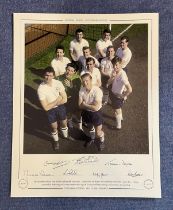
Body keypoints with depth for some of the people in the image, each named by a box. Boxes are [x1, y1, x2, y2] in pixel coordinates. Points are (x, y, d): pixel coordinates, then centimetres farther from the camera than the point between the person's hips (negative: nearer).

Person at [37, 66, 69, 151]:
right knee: (54, 127, 17)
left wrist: (53, 103, -19)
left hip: (60, 107, 2)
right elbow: (46, 107, -24)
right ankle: (56, 141, 48)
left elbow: (64, 99, -14)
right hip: (50, 110, -2)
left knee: (64, 124, 22)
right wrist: (58, 100, -19)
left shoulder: (58, 83, -18)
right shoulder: (41, 89, -26)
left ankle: (66, 137, 53)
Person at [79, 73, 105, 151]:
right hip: (86, 112, 5)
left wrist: (85, 104, -21)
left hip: (96, 113, -5)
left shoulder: (97, 91, -31)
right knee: (90, 127, 30)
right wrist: (90, 105, -22)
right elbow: (80, 105, -10)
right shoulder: (81, 90, -15)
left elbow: (96, 107, -33)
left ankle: (102, 141, 42)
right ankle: (92, 138, 60)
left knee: (98, 132, 7)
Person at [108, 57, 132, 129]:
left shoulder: (122, 76, -35)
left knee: (117, 110, 15)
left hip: (117, 96, -7)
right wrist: (112, 77, -26)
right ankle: (120, 117, 60)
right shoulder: (115, 72, -11)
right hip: (112, 92, 7)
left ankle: (118, 125, 39)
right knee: (118, 108, 31)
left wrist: (123, 96, -21)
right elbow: (109, 82, -4)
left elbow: (130, 89, -38)